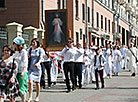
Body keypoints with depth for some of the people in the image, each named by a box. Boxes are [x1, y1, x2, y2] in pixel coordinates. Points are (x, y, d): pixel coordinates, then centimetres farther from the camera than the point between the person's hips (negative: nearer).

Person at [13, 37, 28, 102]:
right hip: (16, 71, 6)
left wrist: (23, 71, -20)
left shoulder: (23, 51, -7)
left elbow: (25, 62, -12)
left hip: (22, 72, -6)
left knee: (22, 88, -3)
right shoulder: (15, 52, 12)